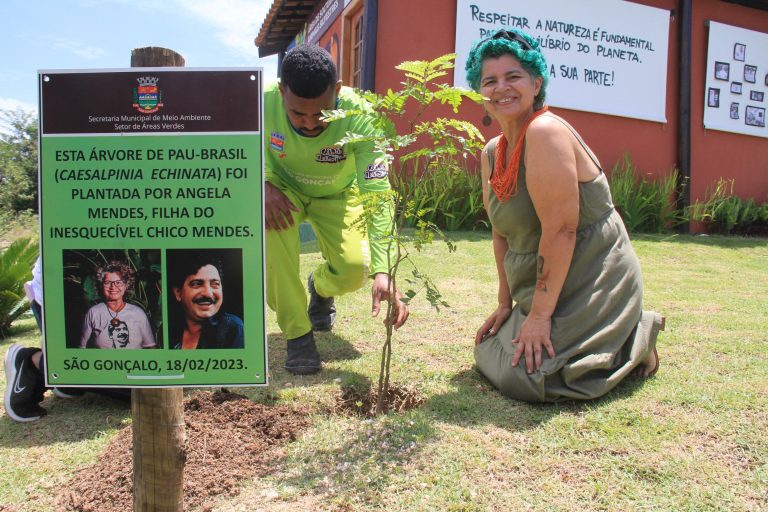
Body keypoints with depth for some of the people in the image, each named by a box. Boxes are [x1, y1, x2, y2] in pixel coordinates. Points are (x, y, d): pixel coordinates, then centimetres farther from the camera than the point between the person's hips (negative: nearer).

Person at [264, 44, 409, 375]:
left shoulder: (358, 115, -34)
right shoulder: (263, 102, -30)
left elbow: (377, 194, -37)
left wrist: (382, 270, -47)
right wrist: (262, 185, -36)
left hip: (338, 196, 0)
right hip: (285, 189, 0)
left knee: (355, 267, -21)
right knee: (270, 215, -35)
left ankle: (320, 287, 23)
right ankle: (297, 333, -18)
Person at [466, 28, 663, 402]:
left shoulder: (546, 132, -21)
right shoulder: (491, 153, 6)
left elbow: (561, 229, -25)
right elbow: (502, 233, 8)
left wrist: (539, 315, -22)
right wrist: (506, 304, 6)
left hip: (592, 284, -8)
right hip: (540, 289, 9)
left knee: (524, 375, -17)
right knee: (488, 354, 11)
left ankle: (635, 340, 7)